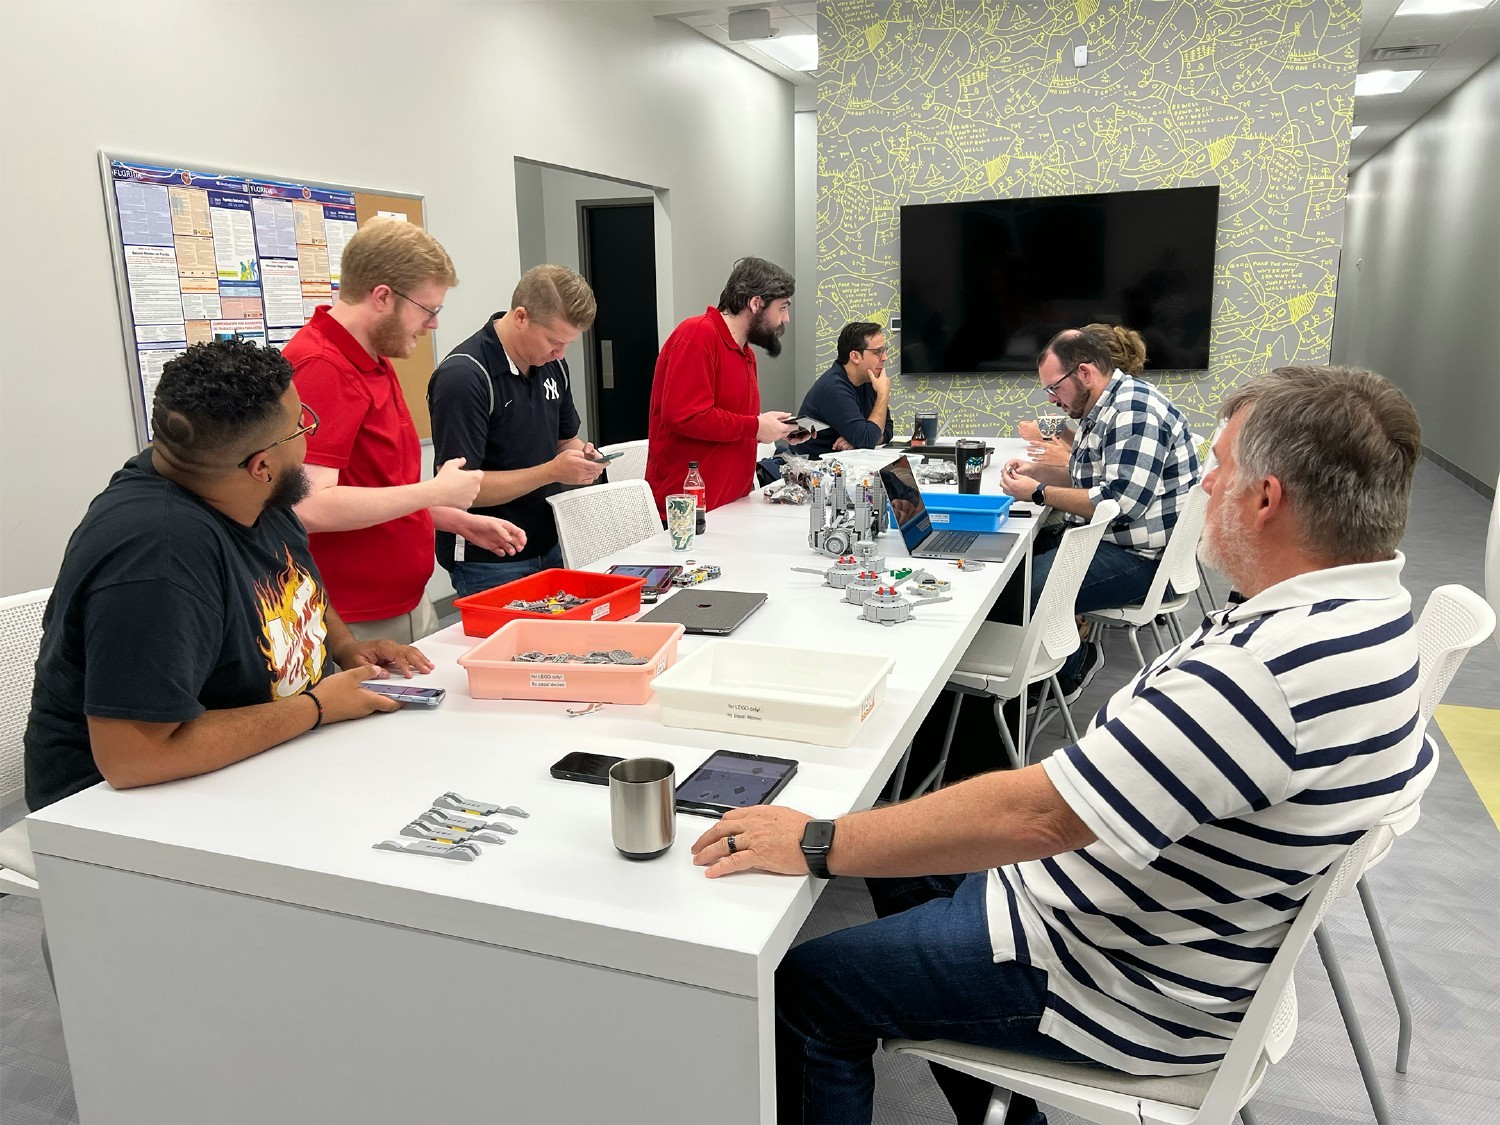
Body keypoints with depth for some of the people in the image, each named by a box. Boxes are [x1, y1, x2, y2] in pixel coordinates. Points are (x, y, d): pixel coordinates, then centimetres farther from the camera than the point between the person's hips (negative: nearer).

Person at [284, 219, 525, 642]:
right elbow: (311, 507, -27)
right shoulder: (321, 368, -18)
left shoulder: (375, 363, 12)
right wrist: (436, 492, -19)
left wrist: (460, 520, 13)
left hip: (410, 604, 9)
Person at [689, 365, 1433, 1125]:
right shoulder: (1370, 608, 0)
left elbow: (1035, 816, -34)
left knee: (802, 992, -4)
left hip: (1131, 996, -10)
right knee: (908, 863, 24)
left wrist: (819, 844, -25)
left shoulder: (1277, 664, -34)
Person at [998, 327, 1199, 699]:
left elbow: (1121, 503, -27)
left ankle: (1075, 663, 4)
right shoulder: (1103, 409, 13)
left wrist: (1039, 493, -18)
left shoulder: (1133, 411, -20)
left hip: (1139, 556, -11)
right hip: (1099, 536, 11)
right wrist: (1037, 471, 7)